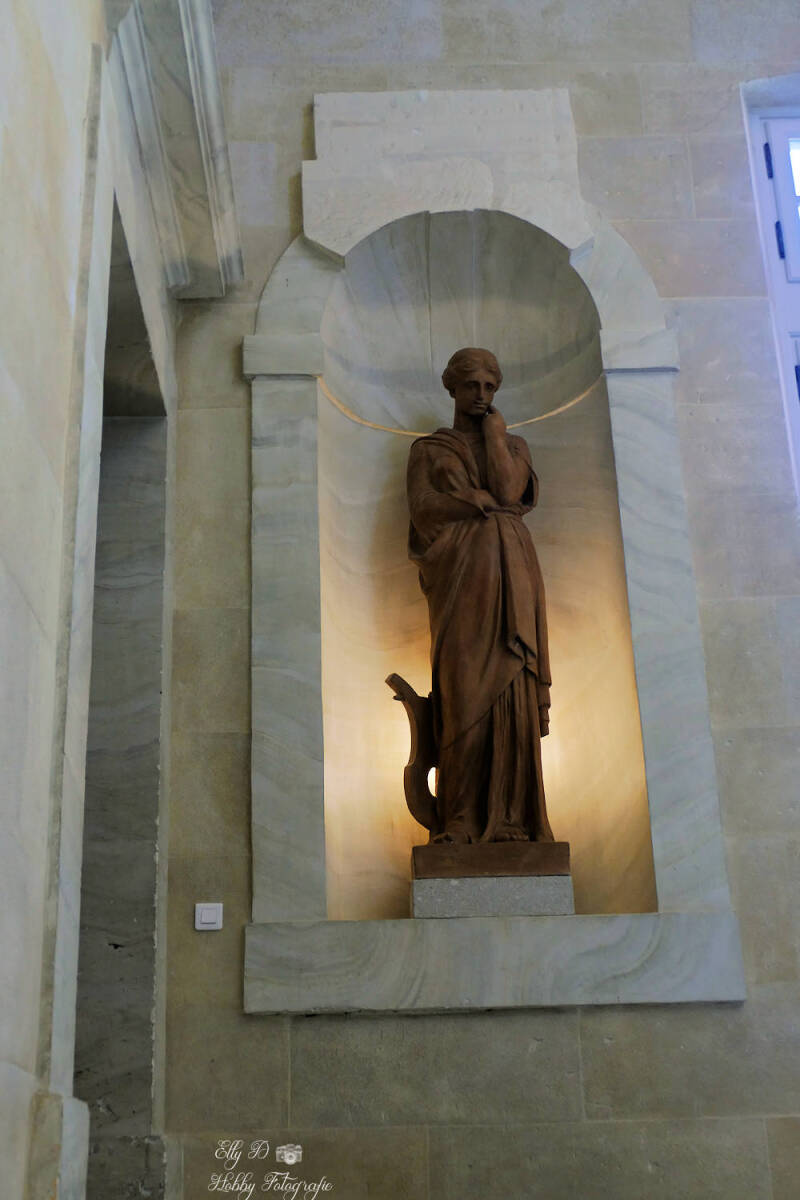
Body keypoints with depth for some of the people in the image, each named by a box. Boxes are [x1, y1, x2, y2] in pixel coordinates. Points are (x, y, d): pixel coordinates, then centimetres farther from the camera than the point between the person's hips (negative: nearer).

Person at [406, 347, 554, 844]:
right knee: (464, 692, -9)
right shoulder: (427, 449, 15)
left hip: (510, 577, 2)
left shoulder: (515, 444, 19)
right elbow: (423, 507, -2)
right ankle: (462, 821, -8)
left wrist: (492, 429, 6)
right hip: (460, 576, -1)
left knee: (511, 691, -6)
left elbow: (508, 490, -3)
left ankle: (512, 819, -6)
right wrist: (489, 504, -4)